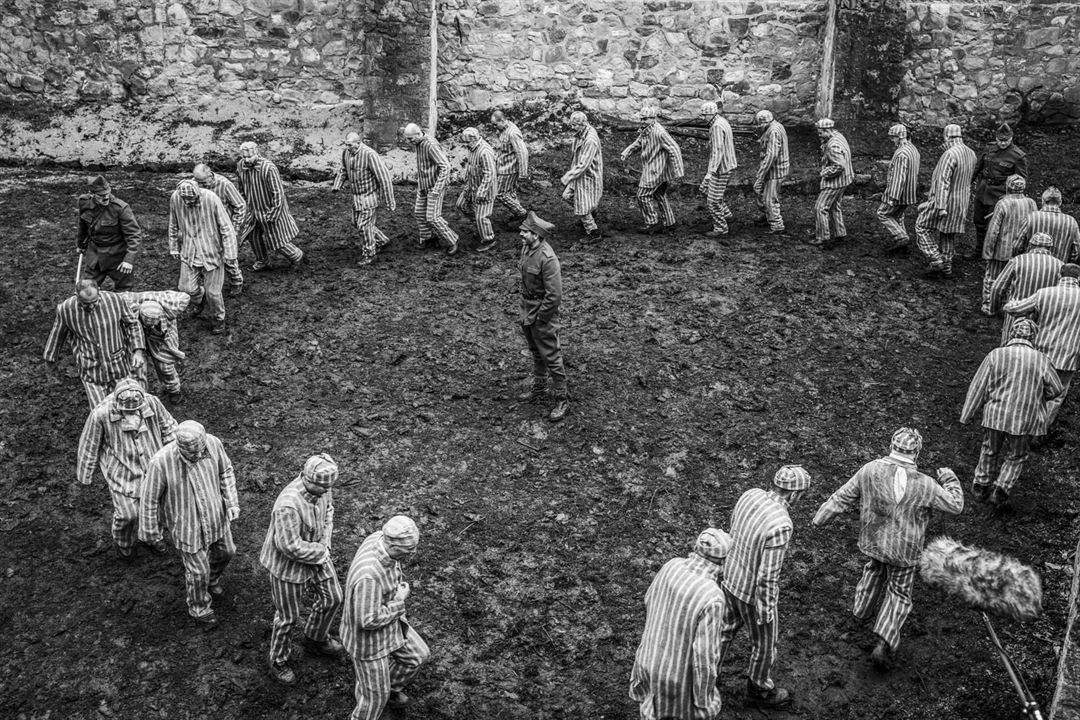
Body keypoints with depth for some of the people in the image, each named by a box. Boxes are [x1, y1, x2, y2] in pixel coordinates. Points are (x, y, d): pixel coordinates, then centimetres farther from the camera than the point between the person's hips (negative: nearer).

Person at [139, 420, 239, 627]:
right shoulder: (161, 462, -34)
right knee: (198, 570, 12)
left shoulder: (213, 443, -23)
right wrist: (151, 532, -6)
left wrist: (232, 502, -8)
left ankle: (211, 580, 60)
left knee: (225, 551, 26)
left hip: (215, 515, 5)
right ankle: (199, 609, 43)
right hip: (186, 524, -4)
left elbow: (225, 471, -2)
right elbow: (149, 498, -18)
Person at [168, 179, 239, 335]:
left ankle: (218, 319, 29)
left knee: (212, 292, 1)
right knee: (186, 288, -5)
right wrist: (174, 247, 15)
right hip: (189, 253, 3)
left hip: (212, 252, -3)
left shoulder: (211, 199, -21)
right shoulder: (175, 198, -10)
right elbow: (173, 226, 8)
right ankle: (200, 300, 31)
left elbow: (226, 228, -14)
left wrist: (230, 256, -14)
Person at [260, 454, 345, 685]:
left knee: (332, 598, 21)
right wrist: (321, 552, -18)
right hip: (288, 564, -7)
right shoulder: (288, 505, -40)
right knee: (288, 615, 11)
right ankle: (278, 662, 36)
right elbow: (290, 546, -34)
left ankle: (315, 639, 49)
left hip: (317, 555, 8)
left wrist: (325, 543, -5)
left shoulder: (321, 486, -16)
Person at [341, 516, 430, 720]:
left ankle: (391, 688, 51)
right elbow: (369, 621, -34)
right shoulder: (369, 576, -45)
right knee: (376, 693, 16)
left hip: (383, 616, 8)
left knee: (417, 655, 25)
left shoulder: (381, 539, -18)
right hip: (367, 637, -8)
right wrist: (399, 601, -21)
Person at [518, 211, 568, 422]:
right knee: (536, 353, 24)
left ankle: (562, 400, 14)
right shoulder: (526, 248, -1)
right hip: (528, 309, 8)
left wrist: (537, 318, -16)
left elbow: (554, 296, -26)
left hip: (543, 312, -8)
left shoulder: (547, 258, -27)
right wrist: (525, 311, 10)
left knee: (551, 357, 2)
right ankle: (539, 388, 42)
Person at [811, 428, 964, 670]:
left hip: (873, 540, 3)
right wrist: (950, 479, 10)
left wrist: (819, 519, 4)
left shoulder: (870, 470, -17)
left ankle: (863, 608, 50)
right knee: (899, 594, 14)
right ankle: (883, 646, 4)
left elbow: (843, 497, -8)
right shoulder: (925, 485, -22)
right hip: (904, 549, -3)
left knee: (876, 568, 34)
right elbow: (955, 506, -8)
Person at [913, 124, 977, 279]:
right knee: (948, 235, 17)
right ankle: (946, 268, 22)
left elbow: (943, 181, -24)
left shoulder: (950, 154, -21)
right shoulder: (971, 154, 6)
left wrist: (941, 207, -26)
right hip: (961, 202, 8)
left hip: (944, 201, -8)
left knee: (922, 227, 5)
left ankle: (936, 261, -3)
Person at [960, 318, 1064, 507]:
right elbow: (1056, 390, 0)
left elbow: (978, 387, -7)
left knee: (990, 451, 22)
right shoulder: (1041, 360, -10)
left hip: (996, 415, 1)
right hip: (1025, 420, 0)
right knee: (1016, 457, 20)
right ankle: (1001, 491, 15)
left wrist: (966, 415, 2)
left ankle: (981, 486, 33)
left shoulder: (995, 355, -11)